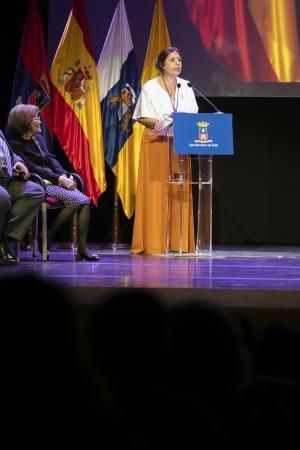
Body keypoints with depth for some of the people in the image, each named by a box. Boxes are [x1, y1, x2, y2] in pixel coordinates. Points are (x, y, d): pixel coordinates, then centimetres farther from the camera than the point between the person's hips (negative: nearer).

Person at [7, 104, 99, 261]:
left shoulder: (37, 138, 17)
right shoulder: (15, 144, -7)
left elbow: (50, 159, 12)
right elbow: (32, 168, -15)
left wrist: (64, 175, -7)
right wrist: (59, 179, -19)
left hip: (54, 181, 8)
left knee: (85, 201, -15)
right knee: (75, 200, -27)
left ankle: (82, 247, -20)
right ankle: (48, 237, -12)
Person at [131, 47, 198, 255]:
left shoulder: (186, 87, 10)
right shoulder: (150, 87, -1)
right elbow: (141, 117, 0)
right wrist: (156, 122, -19)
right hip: (156, 143, -4)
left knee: (180, 192, 1)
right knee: (155, 192, -6)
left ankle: (179, 242, 4)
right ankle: (153, 243, -4)